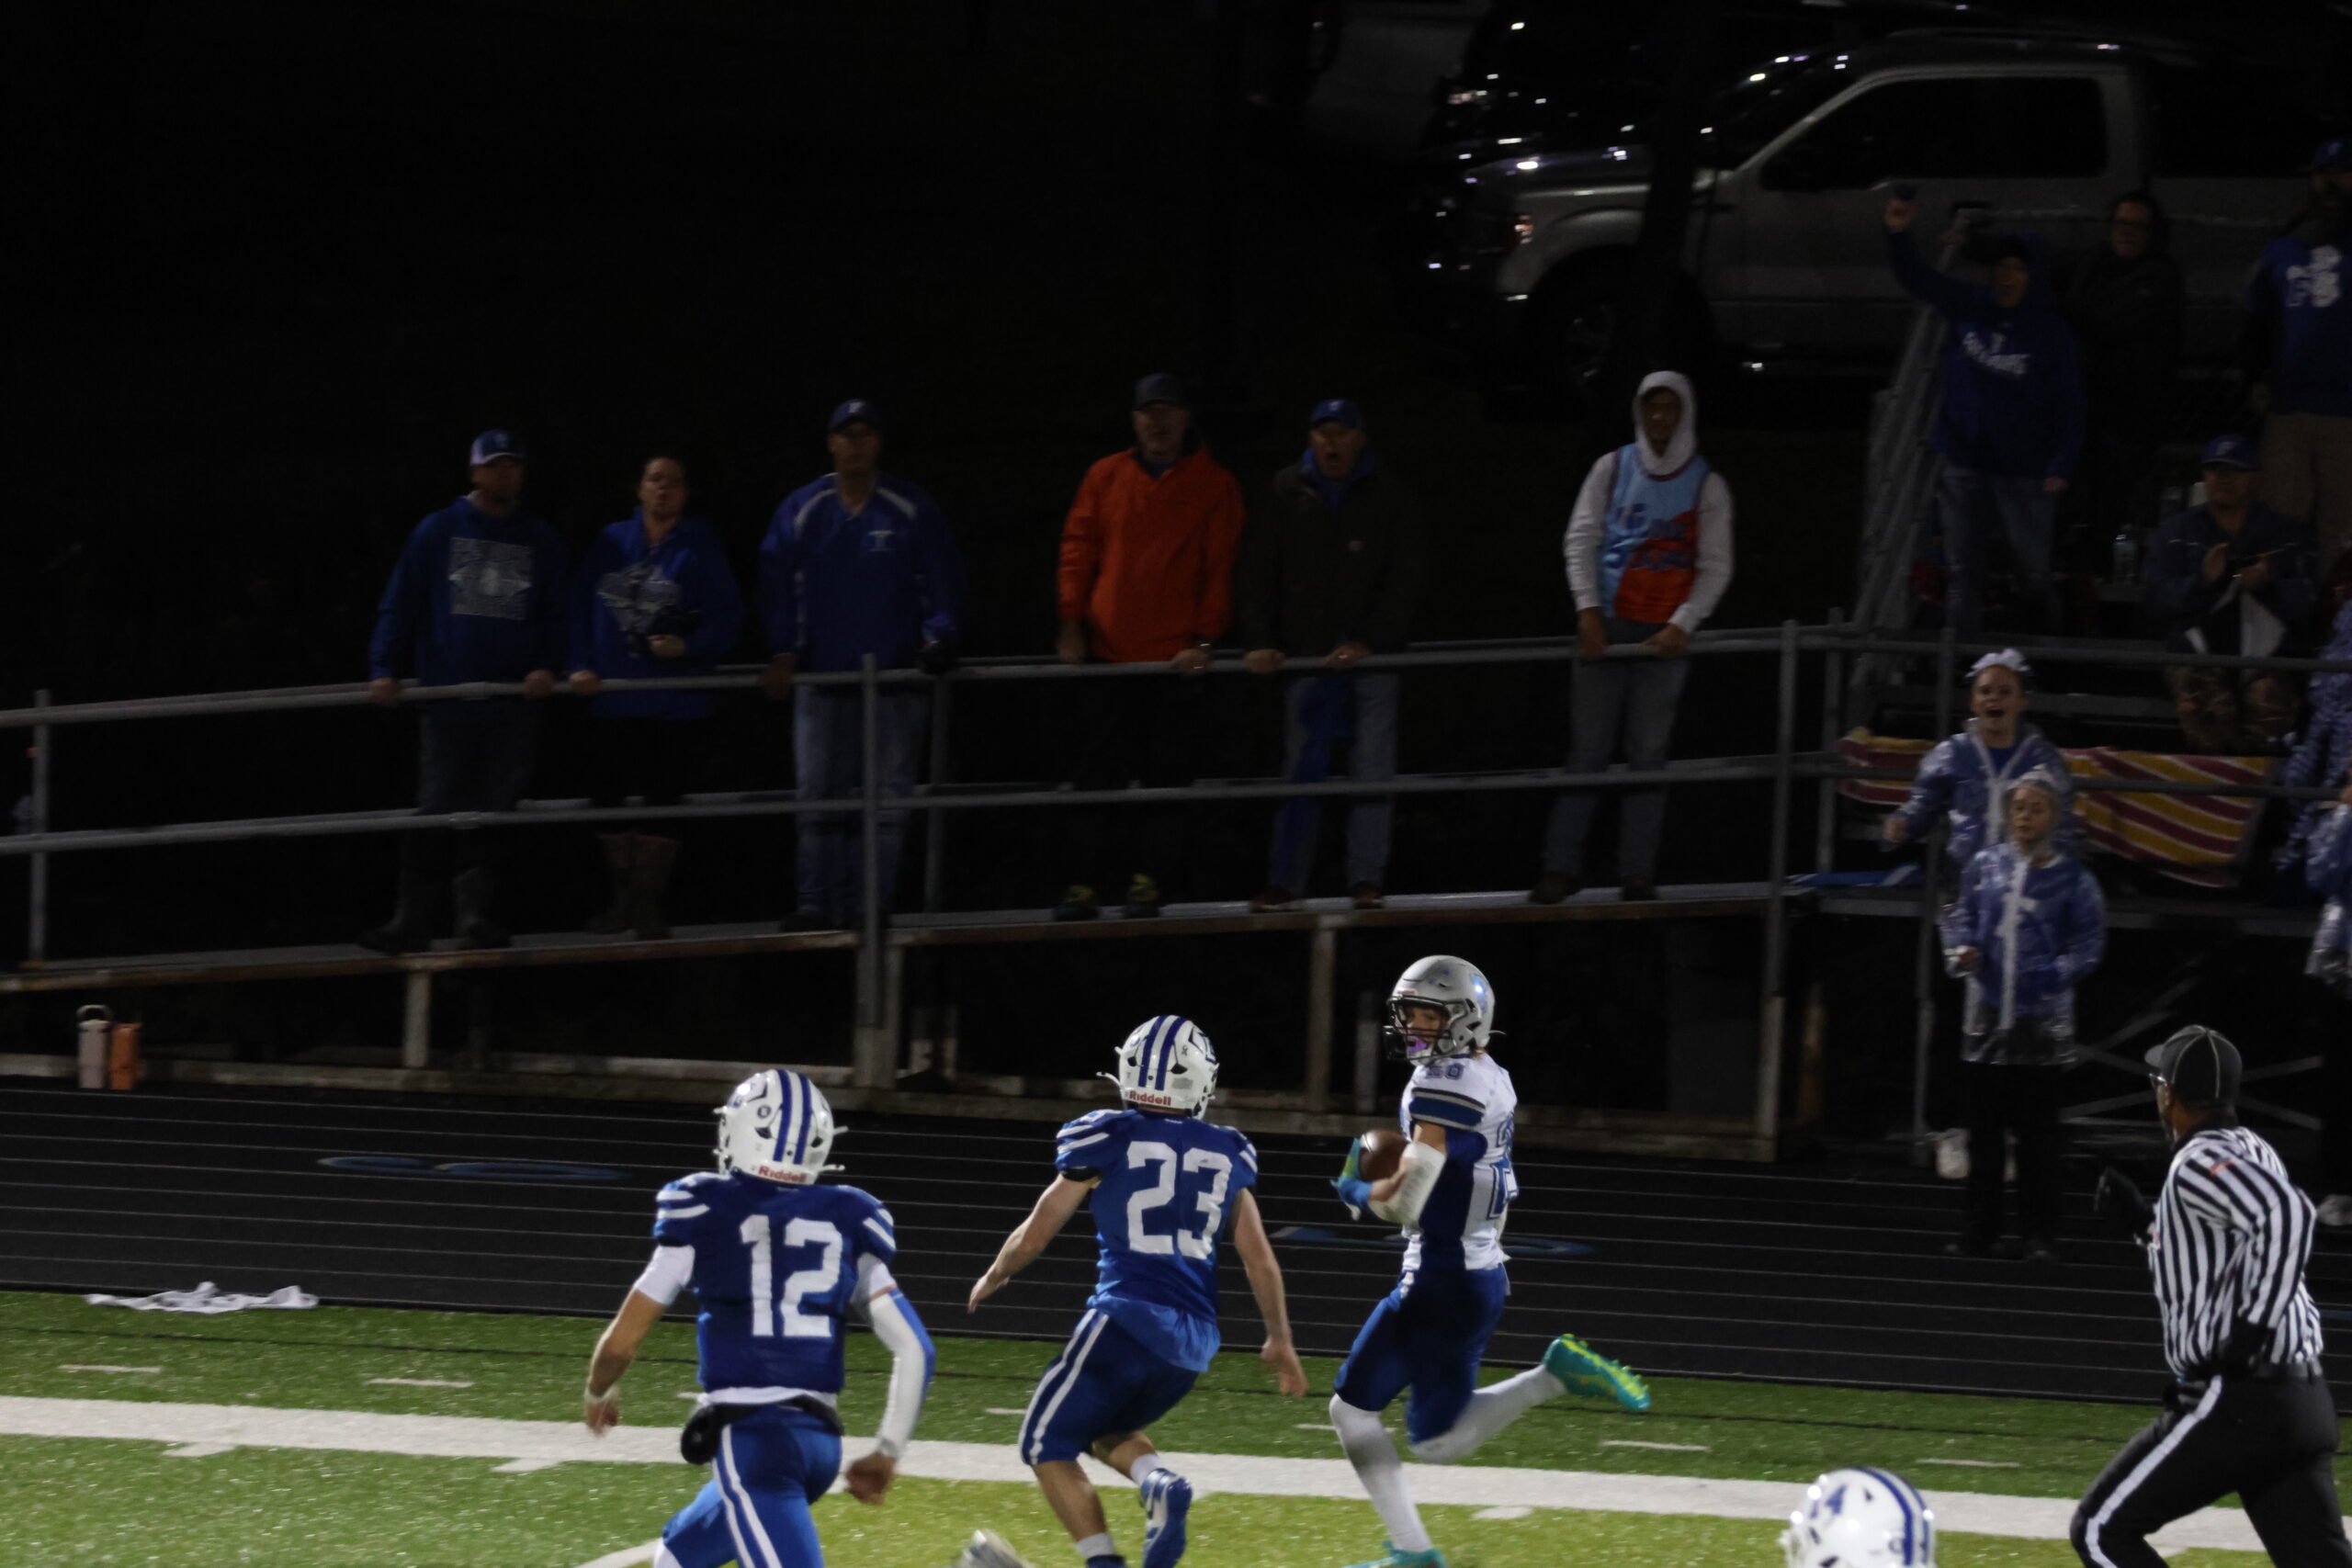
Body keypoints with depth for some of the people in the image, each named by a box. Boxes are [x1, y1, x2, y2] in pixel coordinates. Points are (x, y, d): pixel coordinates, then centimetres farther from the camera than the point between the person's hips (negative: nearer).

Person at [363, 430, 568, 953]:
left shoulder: (540, 540, 11)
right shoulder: (438, 532, 6)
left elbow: (555, 614, 13)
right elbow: (399, 604, 6)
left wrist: (547, 666, -5)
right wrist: (384, 668, -5)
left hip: (512, 704, 1)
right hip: (447, 703, -1)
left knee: (495, 808, -2)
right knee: (437, 811, -1)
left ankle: (475, 913, 0)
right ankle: (412, 919, 4)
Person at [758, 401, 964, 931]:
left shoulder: (911, 509, 2)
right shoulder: (802, 510, 6)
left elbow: (943, 579, 5)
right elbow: (778, 584, 8)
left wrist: (939, 635, -9)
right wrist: (783, 652, -1)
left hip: (894, 674, -1)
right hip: (823, 678, 1)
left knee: (885, 797, -2)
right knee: (818, 796, -2)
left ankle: (872, 902, 2)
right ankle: (816, 903, 1)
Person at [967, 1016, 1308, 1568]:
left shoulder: (1107, 1143, 0)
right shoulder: (1224, 1154, 11)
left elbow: (1032, 1237, 6)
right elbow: (1261, 1260, 13)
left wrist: (993, 1277, 26)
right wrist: (1279, 1341, 24)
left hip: (1128, 1317, -5)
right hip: (1194, 1336, 5)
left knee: (1050, 1447, 9)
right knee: (1107, 1430, 28)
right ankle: (1163, 1484, -4)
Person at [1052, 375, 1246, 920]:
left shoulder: (1214, 486, 4)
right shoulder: (1106, 477, 10)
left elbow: (1219, 567, 0)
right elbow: (1078, 547, 11)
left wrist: (1204, 639, -9)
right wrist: (1072, 623, 1)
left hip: (1177, 659, -2)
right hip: (1110, 652, 2)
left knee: (1167, 774, 0)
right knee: (1099, 774, 0)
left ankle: (1148, 879, 8)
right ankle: (1086, 883, 4)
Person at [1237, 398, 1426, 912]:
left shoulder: (1389, 497, 3)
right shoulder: (1286, 493, 7)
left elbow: (1407, 578, 0)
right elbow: (1257, 571, 8)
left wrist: (1368, 642, -10)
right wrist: (1261, 641, -2)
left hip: (1370, 657, -1)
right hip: (1307, 656, 1)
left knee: (1373, 772, -4)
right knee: (1301, 773, -1)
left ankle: (1366, 880, 0)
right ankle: (1284, 884, 1)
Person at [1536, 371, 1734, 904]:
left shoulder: (1706, 486, 7)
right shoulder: (1613, 469, 10)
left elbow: (1716, 568, 4)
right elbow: (1580, 540, 6)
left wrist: (1683, 625, -10)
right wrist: (1588, 610, -7)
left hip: (1663, 636, -1)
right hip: (1606, 628, 1)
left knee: (1648, 754, -3)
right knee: (1587, 749, -2)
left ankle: (1638, 870, 0)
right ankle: (1561, 866, -1)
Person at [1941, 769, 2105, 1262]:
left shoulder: (2072, 880, -3)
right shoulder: (1984, 866, 4)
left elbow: (2088, 943, -1)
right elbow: (1960, 915, 15)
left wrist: (2056, 974, -17)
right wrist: (1961, 949, -4)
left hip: (2042, 1019, -3)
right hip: (1986, 1014, 3)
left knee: (2036, 1130, 1)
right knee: (1984, 1127, 7)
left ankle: (2040, 1234, 8)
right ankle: (1979, 1228, 15)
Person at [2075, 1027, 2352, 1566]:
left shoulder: (2201, 1163, -10)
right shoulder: (2251, 1152, 18)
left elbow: (2288, 1214, -29)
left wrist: (2252, 1327, -26)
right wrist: (2144, 1223, 26)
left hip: (2236, 1400, -9)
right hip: (2304, 1399, 9)